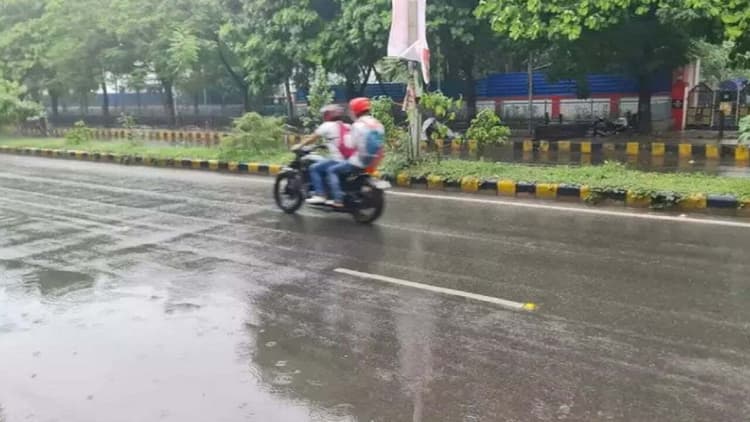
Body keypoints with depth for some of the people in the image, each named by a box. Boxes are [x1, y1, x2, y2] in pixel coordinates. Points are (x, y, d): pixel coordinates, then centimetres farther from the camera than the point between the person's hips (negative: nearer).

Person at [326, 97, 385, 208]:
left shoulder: (358, 125, -13)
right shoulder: (378, 124, 10)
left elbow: (351, 145, -14)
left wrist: (346, 136, 5)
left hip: (359, 162, -8)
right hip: (373, 163, 8)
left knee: (332, 170, 3)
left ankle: (338, 199, -10)